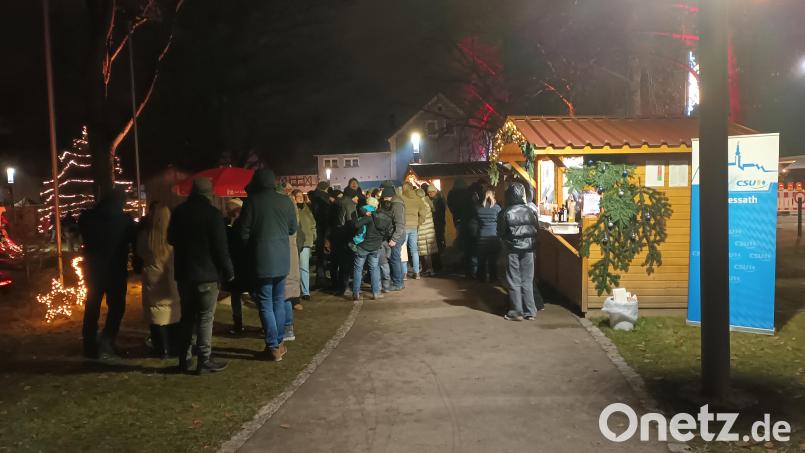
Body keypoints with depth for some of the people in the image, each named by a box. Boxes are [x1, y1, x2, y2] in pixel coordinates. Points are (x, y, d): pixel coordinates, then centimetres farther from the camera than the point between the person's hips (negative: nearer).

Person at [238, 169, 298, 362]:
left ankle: (273, 347, 3)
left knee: (266, 304, 3)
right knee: (279, 301, 16)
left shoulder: (252, 202, -10)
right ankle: (279, 342, 21)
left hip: (261, 259, -4)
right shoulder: (286, 201, 0)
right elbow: (293, 229, 8)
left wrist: (254, 243, 11)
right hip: (282, 259, 4)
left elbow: (243, 232, -8)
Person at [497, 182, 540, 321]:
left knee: (514, 281, 6)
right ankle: (529, 312, 11)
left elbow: (500, 233, -3)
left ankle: (517, 312, 7)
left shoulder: (505, 213, -10)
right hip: (528, 249, 2)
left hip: (512, 249, -2)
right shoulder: (530, 211, -6)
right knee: (527, 281, 9)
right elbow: (537, 229, 2)